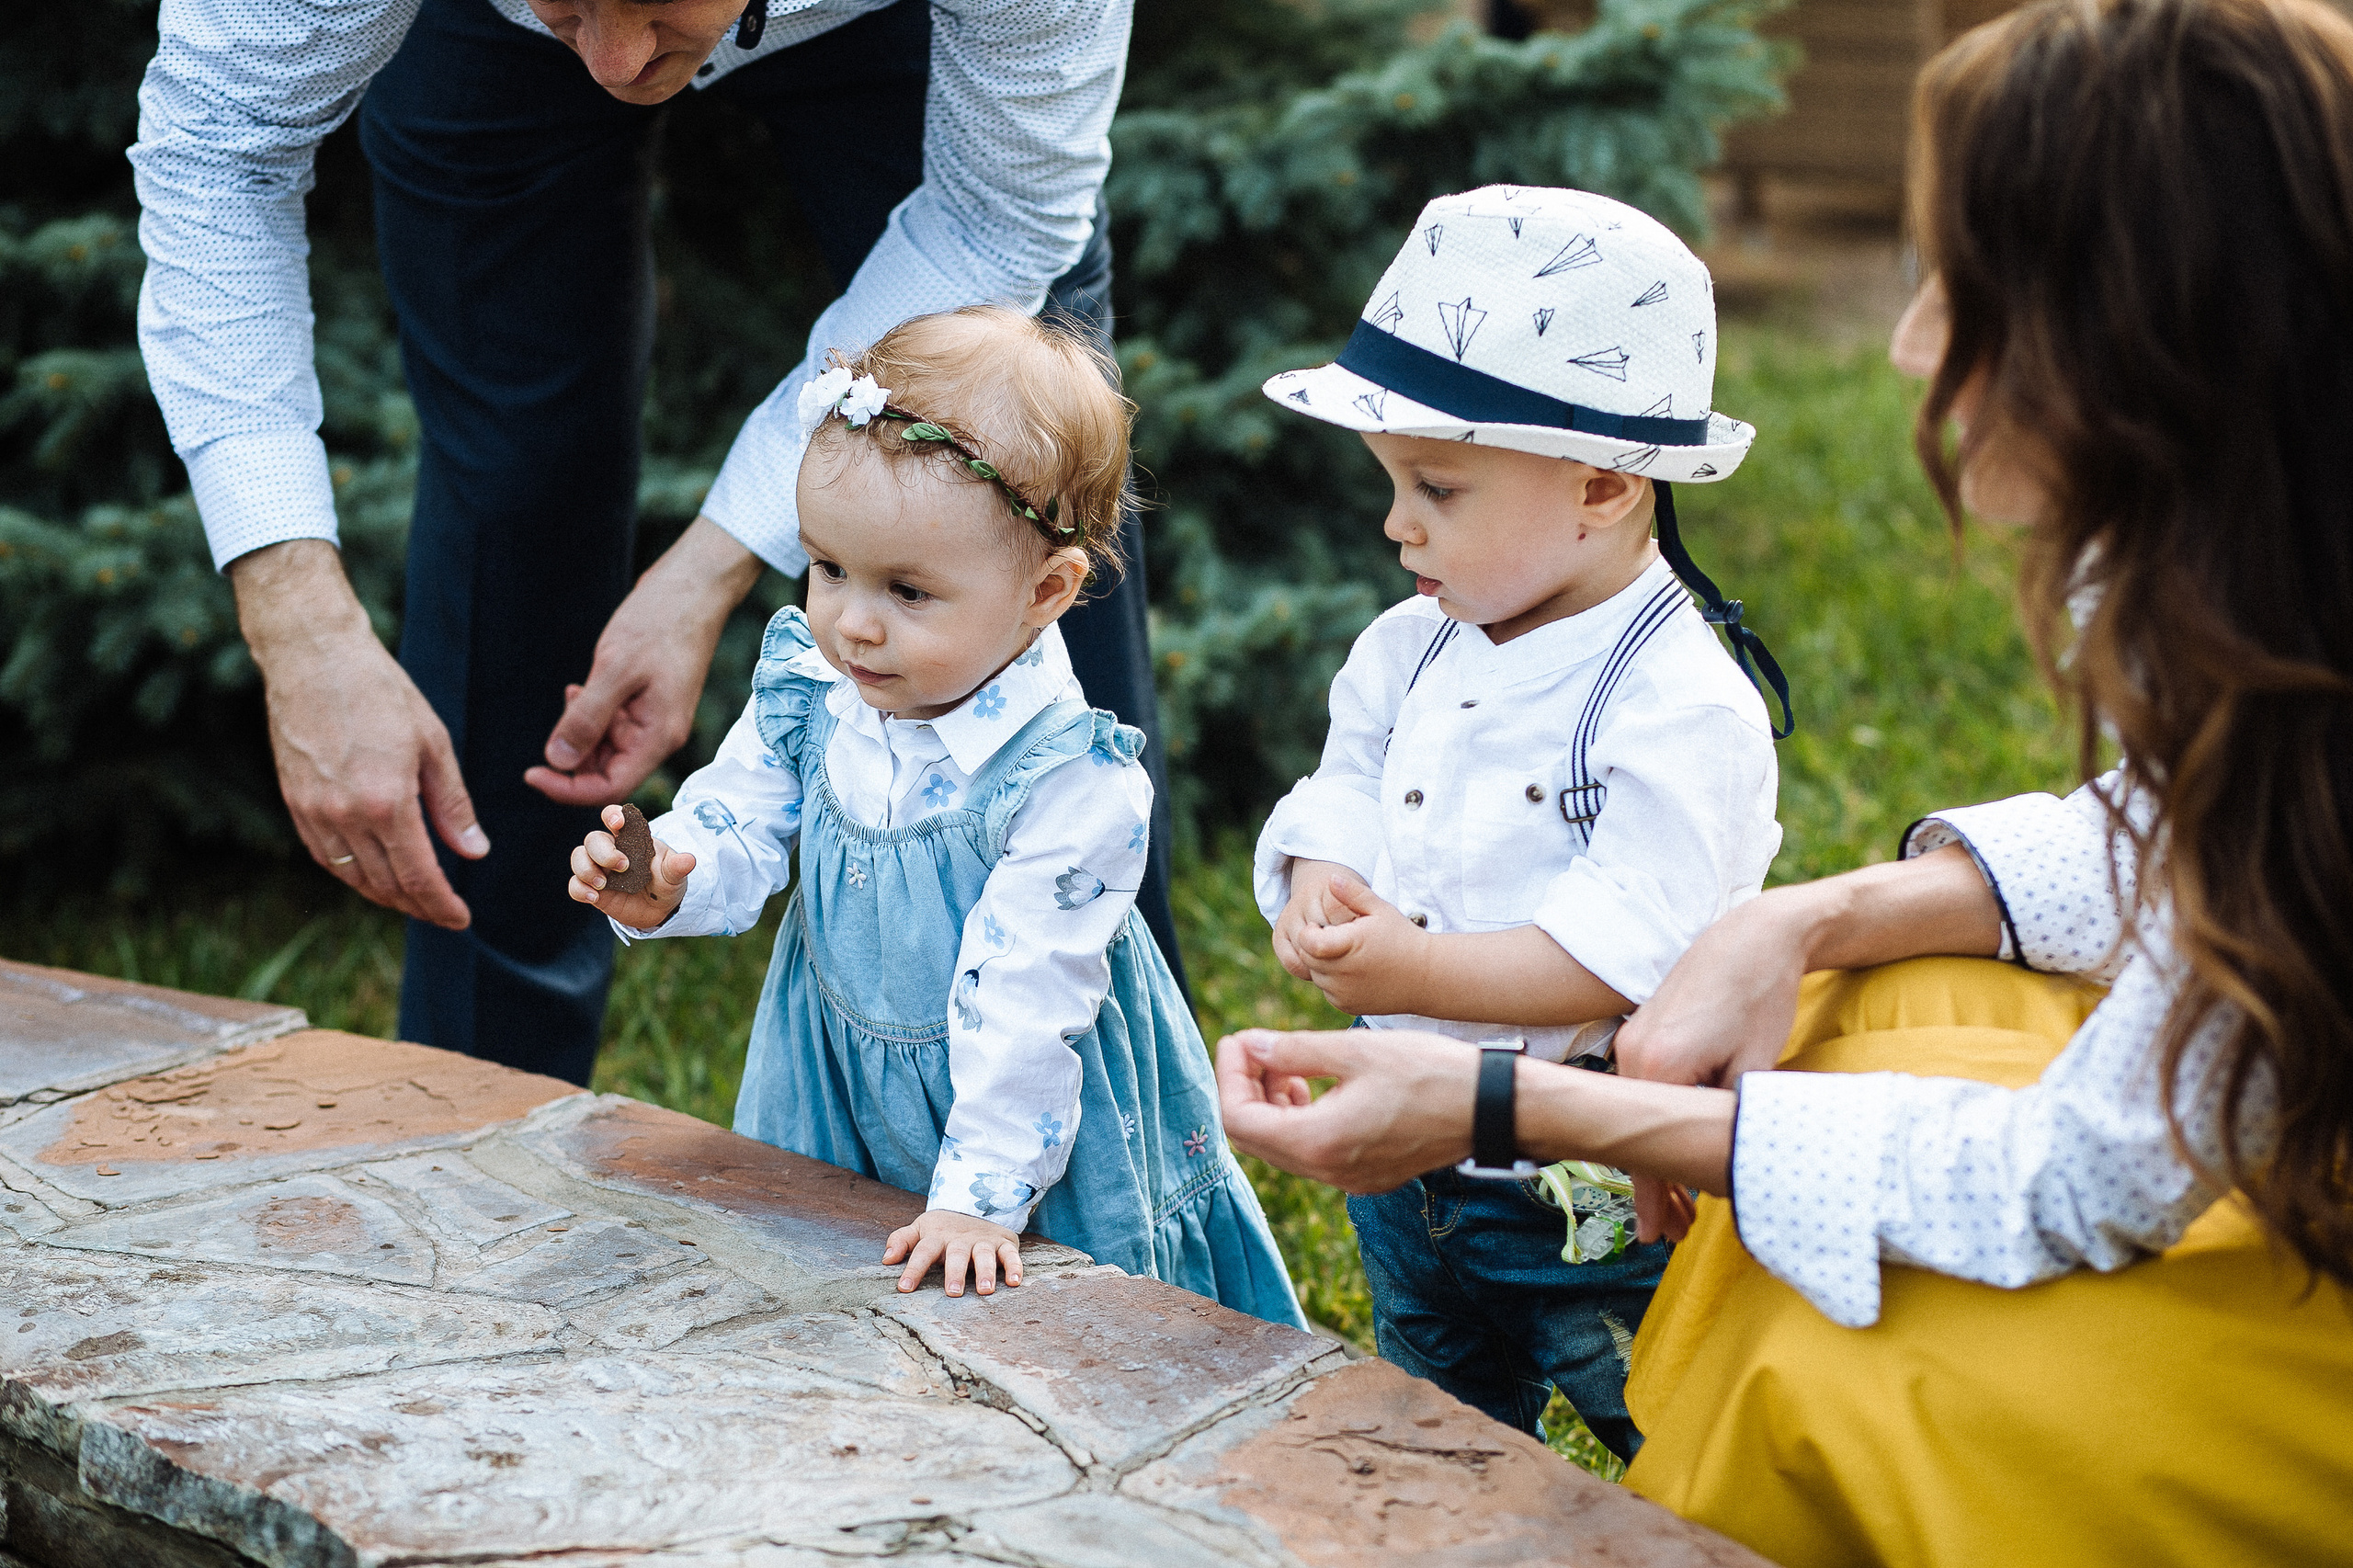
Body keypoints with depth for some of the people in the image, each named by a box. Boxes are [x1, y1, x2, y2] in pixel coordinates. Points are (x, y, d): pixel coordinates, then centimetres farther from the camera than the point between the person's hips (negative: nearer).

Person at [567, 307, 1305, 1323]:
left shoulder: (1072, 782, -28)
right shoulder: (807, 696, -11)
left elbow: (1019, 1001, -27)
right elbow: (738, 829, -2)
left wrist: (978, 1195, -25)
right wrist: (667, 880, -26)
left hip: (1011, 1107, -5)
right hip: (837, 1087, 5)